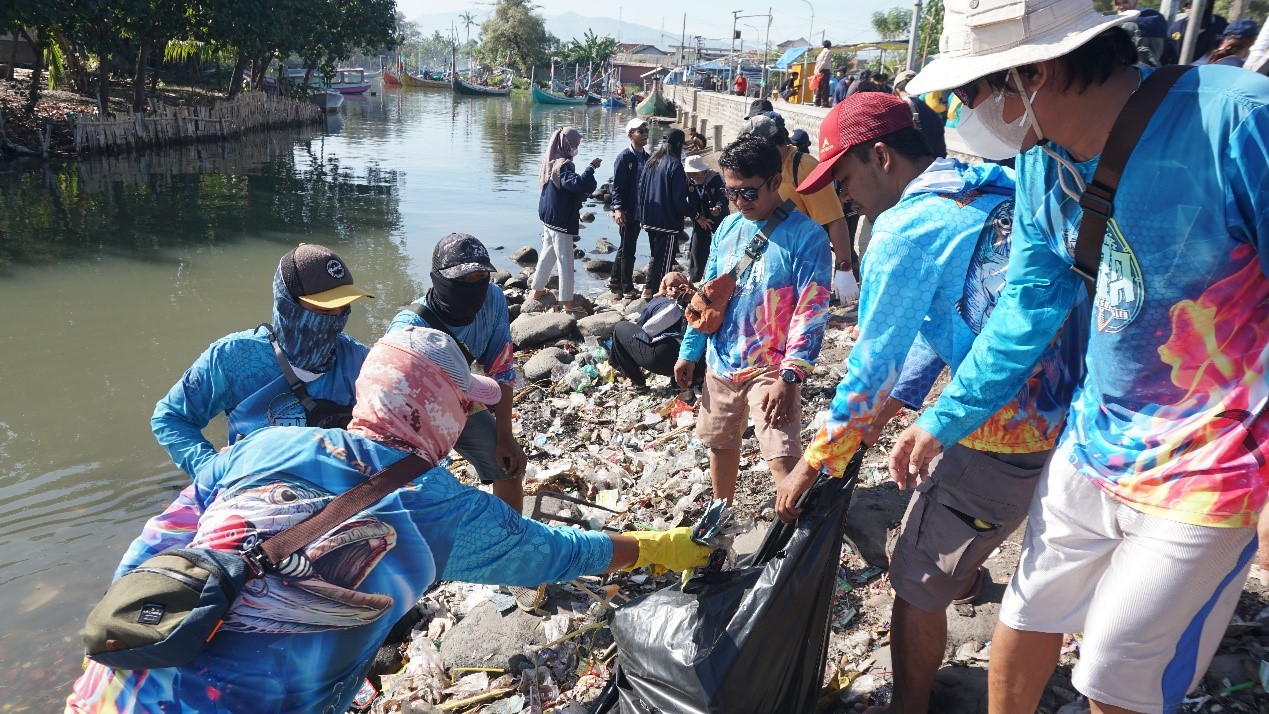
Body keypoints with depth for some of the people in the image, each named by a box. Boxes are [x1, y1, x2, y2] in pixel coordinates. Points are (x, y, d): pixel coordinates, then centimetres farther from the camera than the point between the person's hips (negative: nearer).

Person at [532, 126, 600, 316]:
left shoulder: (551, 161, 9)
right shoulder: (563, 165, -20)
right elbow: (576, 183, -36)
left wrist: (582, 194, 7)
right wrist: (591, 167, -27)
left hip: (549, 218, 9)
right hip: (561, 220, -9)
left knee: (547, 254, 21)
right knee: (565, 261, -3)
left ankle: (537, 290, 30)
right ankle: (567, 302, 0)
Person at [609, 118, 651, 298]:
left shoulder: (647, 158, 8)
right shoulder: (625, 157, -11)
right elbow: (617, 185, -14)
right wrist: (618, 209, -21)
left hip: (640, 211, 7)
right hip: (627, 212, -7)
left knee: (625, 248, 16)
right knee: (628, 250, -1)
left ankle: (614, 281, 29)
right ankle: (627, 288, 9)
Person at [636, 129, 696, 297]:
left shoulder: (651, 162, 7)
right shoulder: (674, 165, -16)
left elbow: (641, 189, 13)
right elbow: (679, 199, -17)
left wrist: (643, 216, 20)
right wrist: (693, 213, -4)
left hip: (649, 220, 8)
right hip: (668, 222, -8)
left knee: (656, 257, 21)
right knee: (664, 260, 2)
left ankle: (648, 289, 23)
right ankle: (653, 291, 3)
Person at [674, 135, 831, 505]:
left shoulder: (805, 235, -13)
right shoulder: (727, 228, 5)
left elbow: (811, 311, -18)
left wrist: (790, 376, -24)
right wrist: (689, 351, 13)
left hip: (771, 368, -6)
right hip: (721, 363, 6)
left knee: (783, 458, -17)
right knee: (720, 443, 20)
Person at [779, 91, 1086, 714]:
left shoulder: (907, 227, -17)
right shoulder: (992, 191, 10)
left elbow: (872, 361, -14)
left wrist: (816, 461, -2)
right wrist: (886, 408, 16)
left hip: (1008, 439, -9)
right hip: (1063, 411, 9)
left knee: (917, 586, 6)